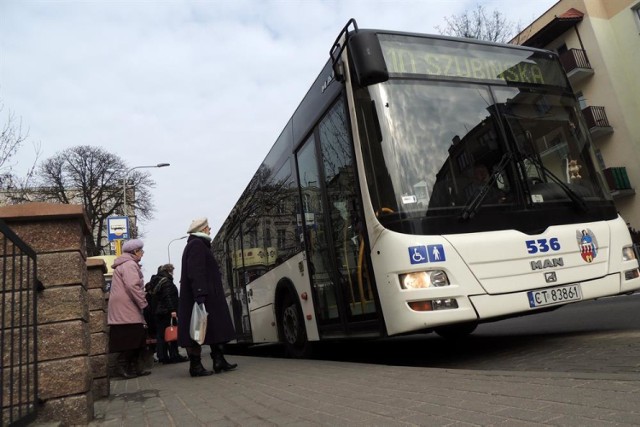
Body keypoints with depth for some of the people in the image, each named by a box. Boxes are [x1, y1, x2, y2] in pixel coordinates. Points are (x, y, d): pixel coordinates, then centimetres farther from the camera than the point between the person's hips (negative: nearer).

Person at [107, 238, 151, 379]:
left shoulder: (124, 264, 23)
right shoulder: (130, 264, -11)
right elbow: (133, 286, -22)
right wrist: (143, 303, -16)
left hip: (122, 310, 11)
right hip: (127, 309, -10)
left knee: (136, 339, 11)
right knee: (132, 339, -7)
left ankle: (134, 367, 15)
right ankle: (124, 365, -1)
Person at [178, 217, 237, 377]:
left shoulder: (198, 244, 22)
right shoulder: (197, 244, -10)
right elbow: (195, 273, -22)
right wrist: (200, 295, -28)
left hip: (208, 297, 10)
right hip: (202, 297, -10)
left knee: (215, 329, 10)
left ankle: (219, 361, 12)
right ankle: (195, 366, 0)